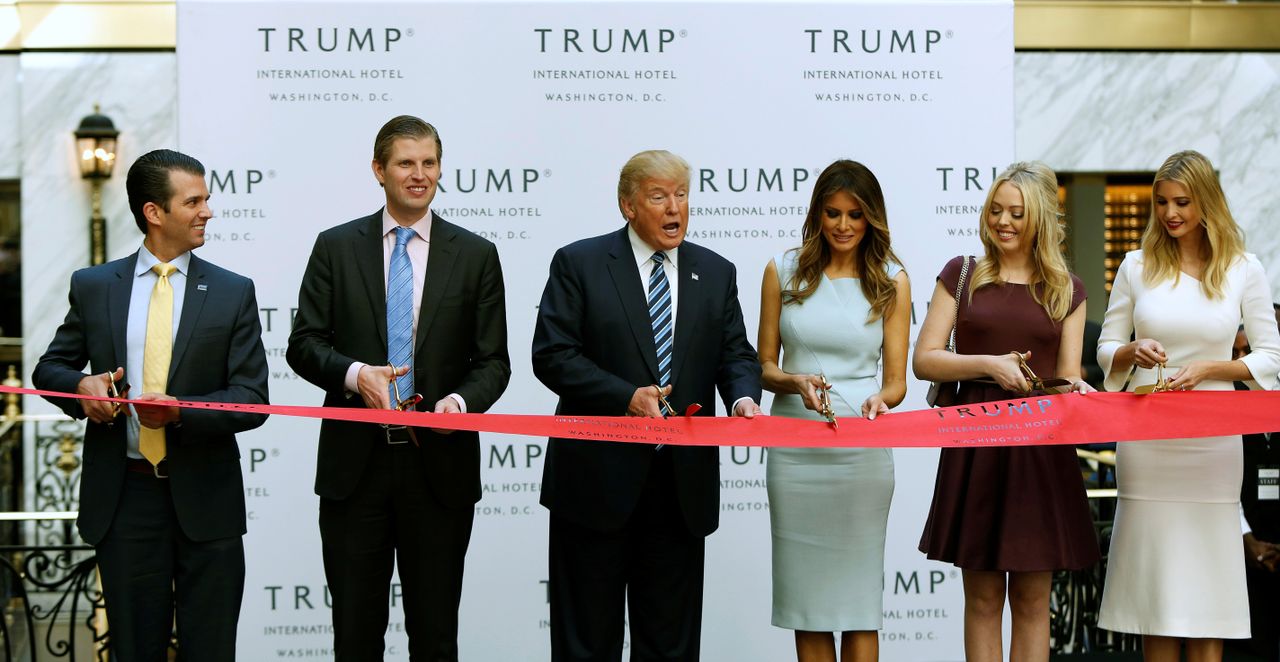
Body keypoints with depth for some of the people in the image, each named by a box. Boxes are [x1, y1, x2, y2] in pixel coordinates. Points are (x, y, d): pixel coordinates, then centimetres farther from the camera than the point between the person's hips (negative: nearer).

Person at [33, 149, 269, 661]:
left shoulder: (233, 292, 1)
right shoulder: (92, 287, 5)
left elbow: (251, 399, -3)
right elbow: (49, 368, 13)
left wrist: (181, 410, -20)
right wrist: (81, 385, -11)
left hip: (204, 497, -1)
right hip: (123, 497, 1)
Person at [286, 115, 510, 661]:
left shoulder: (475, 256, 4)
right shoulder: (335, 247, 5)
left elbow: (492, 361, 3)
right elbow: (304, 344, 2)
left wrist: (461, 401, -18)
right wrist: (355, 373, -18)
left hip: (438, 464, 0)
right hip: (355, 464, 0)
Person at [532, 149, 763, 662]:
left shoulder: (717, 273, 10)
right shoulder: (578, 264, -2)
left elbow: (736, 354, 9)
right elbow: (552, 354, -9)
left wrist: (743, 398, -14)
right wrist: (627, 396, -21)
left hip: (683, 481, 4)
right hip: (597, 479, -3)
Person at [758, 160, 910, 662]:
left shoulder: (891, 280, 5)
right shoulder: (784, 271, 6)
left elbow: (896, 380, 4)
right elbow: (764, 365, 8)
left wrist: (880, 400, -19)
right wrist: (796, 383, -14)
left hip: (862, 447, -1)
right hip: (794, 446, 1)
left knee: (858, 588, 0)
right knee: (805, 588, 4)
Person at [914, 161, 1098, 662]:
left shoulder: (1066, 290, 10)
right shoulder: (962, 275, 5)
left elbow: (1068, 374, 7)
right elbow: (924, 360, 1)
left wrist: (1076, 388, -16)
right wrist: (988, 365, -13)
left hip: (1041, 450, 1)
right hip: (975, 447, -1)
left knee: (1032, 597, 5)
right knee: (982, 596, 3)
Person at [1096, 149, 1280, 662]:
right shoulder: (1138, 267, 7)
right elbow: (1106, 349, 11)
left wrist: (1208, 368, -10)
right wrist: (1133, 352, -11)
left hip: (1211, 440, -1)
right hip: (1145, 438, 1)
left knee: (1205, 578, 0)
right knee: (1152, 574, 3)